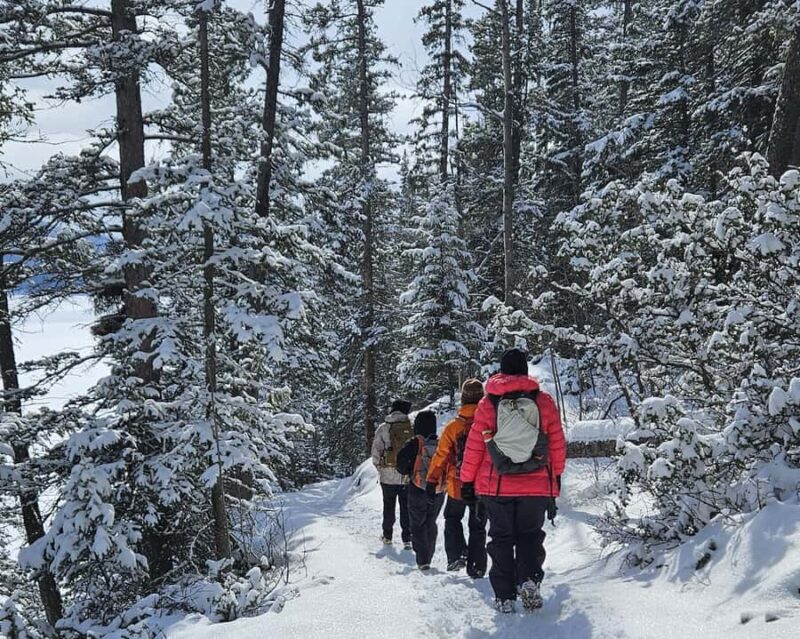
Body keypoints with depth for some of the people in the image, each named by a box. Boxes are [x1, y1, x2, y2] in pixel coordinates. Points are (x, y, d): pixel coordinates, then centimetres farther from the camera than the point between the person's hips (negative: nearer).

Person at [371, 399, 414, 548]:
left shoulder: (384, 428, -8)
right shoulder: (413, 429, -5)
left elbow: (376, 452, -5)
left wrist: (379, 468, 9)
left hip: (388, 475, -1)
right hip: (408, 476, 1)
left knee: (389, 505, 14)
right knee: (406, 507, 8)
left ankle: (387, 535, 23)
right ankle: (407, 538, 6)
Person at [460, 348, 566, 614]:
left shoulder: (488, 403, -2)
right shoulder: (544, 401, 0)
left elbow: (474, 446, 0)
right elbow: (558, 444, 5)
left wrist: (467, 480, 8)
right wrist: (557, 476, 18)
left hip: (497, 485, 0)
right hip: (537, 485, 0)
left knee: (501, 538, 10)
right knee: (530, 535, 14)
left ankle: (504, 596, 8)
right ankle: (529, 579, -10)